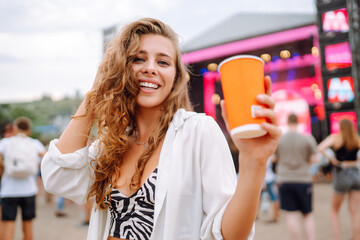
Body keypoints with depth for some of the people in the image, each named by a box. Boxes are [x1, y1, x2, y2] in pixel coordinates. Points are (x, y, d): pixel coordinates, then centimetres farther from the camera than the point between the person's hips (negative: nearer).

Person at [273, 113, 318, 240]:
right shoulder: (307, 139, -4)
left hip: (284, 180, 0)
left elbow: (274, 158, 6)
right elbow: (314, 159, -4)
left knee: (291, 214, 2)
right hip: (303, 179, 0)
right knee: (308, 215, 10)